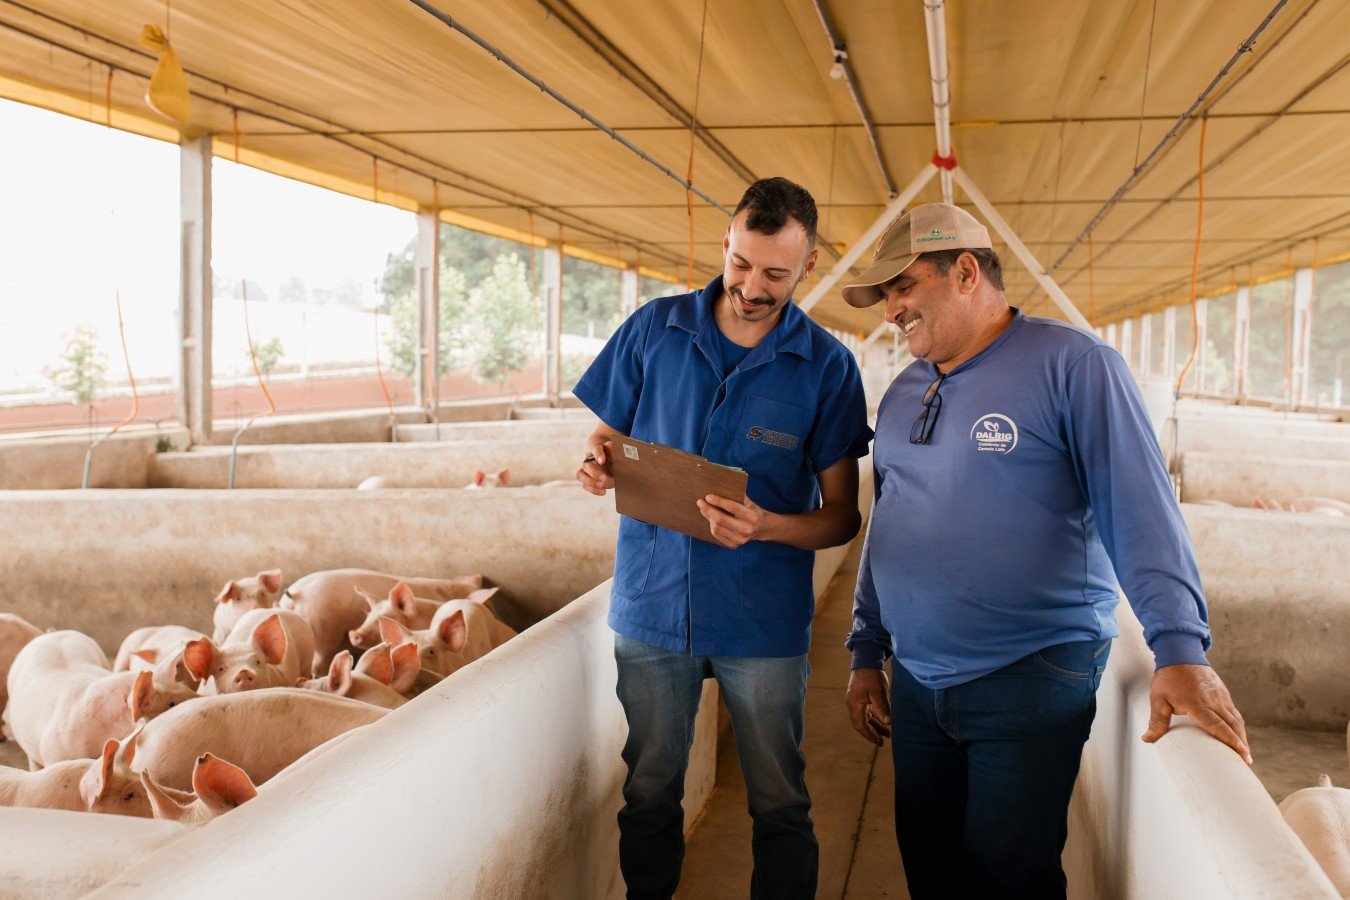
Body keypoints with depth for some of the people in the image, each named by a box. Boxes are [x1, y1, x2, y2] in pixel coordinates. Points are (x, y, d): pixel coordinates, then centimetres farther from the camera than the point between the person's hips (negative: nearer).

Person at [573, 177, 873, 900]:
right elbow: (607, 438, 9)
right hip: (652, 604, 2)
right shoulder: (654, 330, 0)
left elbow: (842, 515, -4)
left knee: (779, 807, 10)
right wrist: (597, 467, -15)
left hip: (762, 621, -1)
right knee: (649, 793, 15)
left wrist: (768, 527, -24)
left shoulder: (827, 366, -6)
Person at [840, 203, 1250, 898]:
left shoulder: (1070, 364, -9)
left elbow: (1139, 510, -15)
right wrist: (866, 655, 17)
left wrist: (1179, 649, -25)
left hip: (1031, 683, -6)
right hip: (916, 684, 7)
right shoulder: (903, 394, 13)